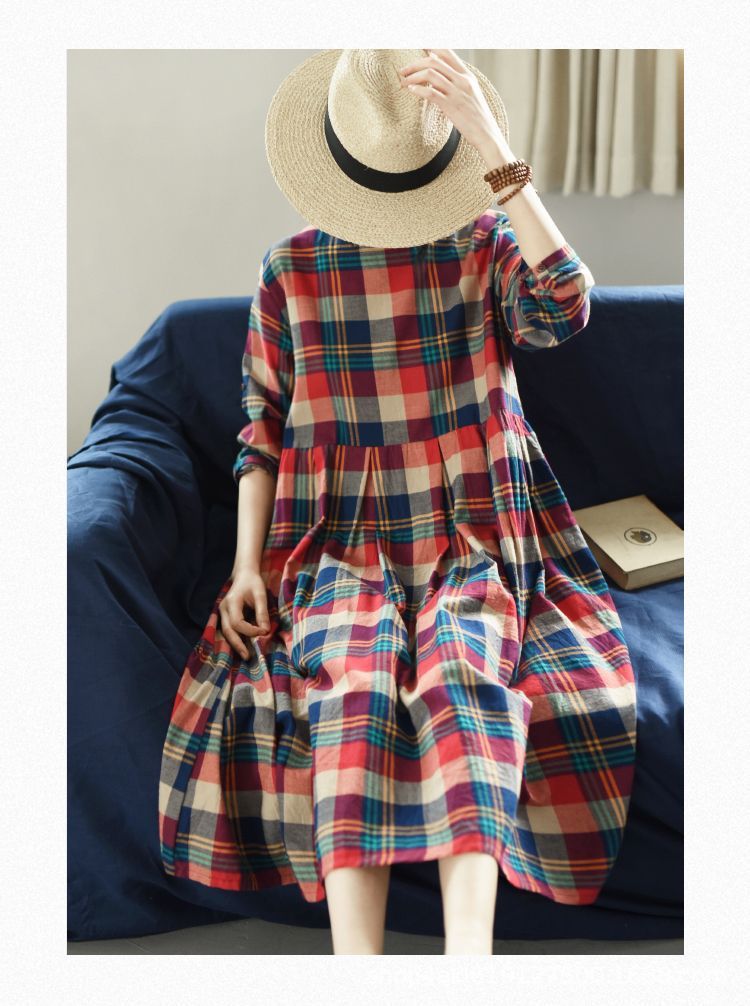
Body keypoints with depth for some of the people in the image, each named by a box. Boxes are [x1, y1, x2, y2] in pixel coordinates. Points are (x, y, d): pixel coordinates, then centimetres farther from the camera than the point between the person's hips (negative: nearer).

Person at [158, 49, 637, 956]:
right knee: (355, 690, -30)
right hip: (341, 543, 1)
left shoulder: (486, 243, 5)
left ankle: (467, 947, -39)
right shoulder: (292, 268, 8)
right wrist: (247, 563, -1)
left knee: (463, 677, -32)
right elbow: (262, 425, 10)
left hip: (472, 538, 0)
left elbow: (563, 309, -18)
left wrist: (493, 150, -23)